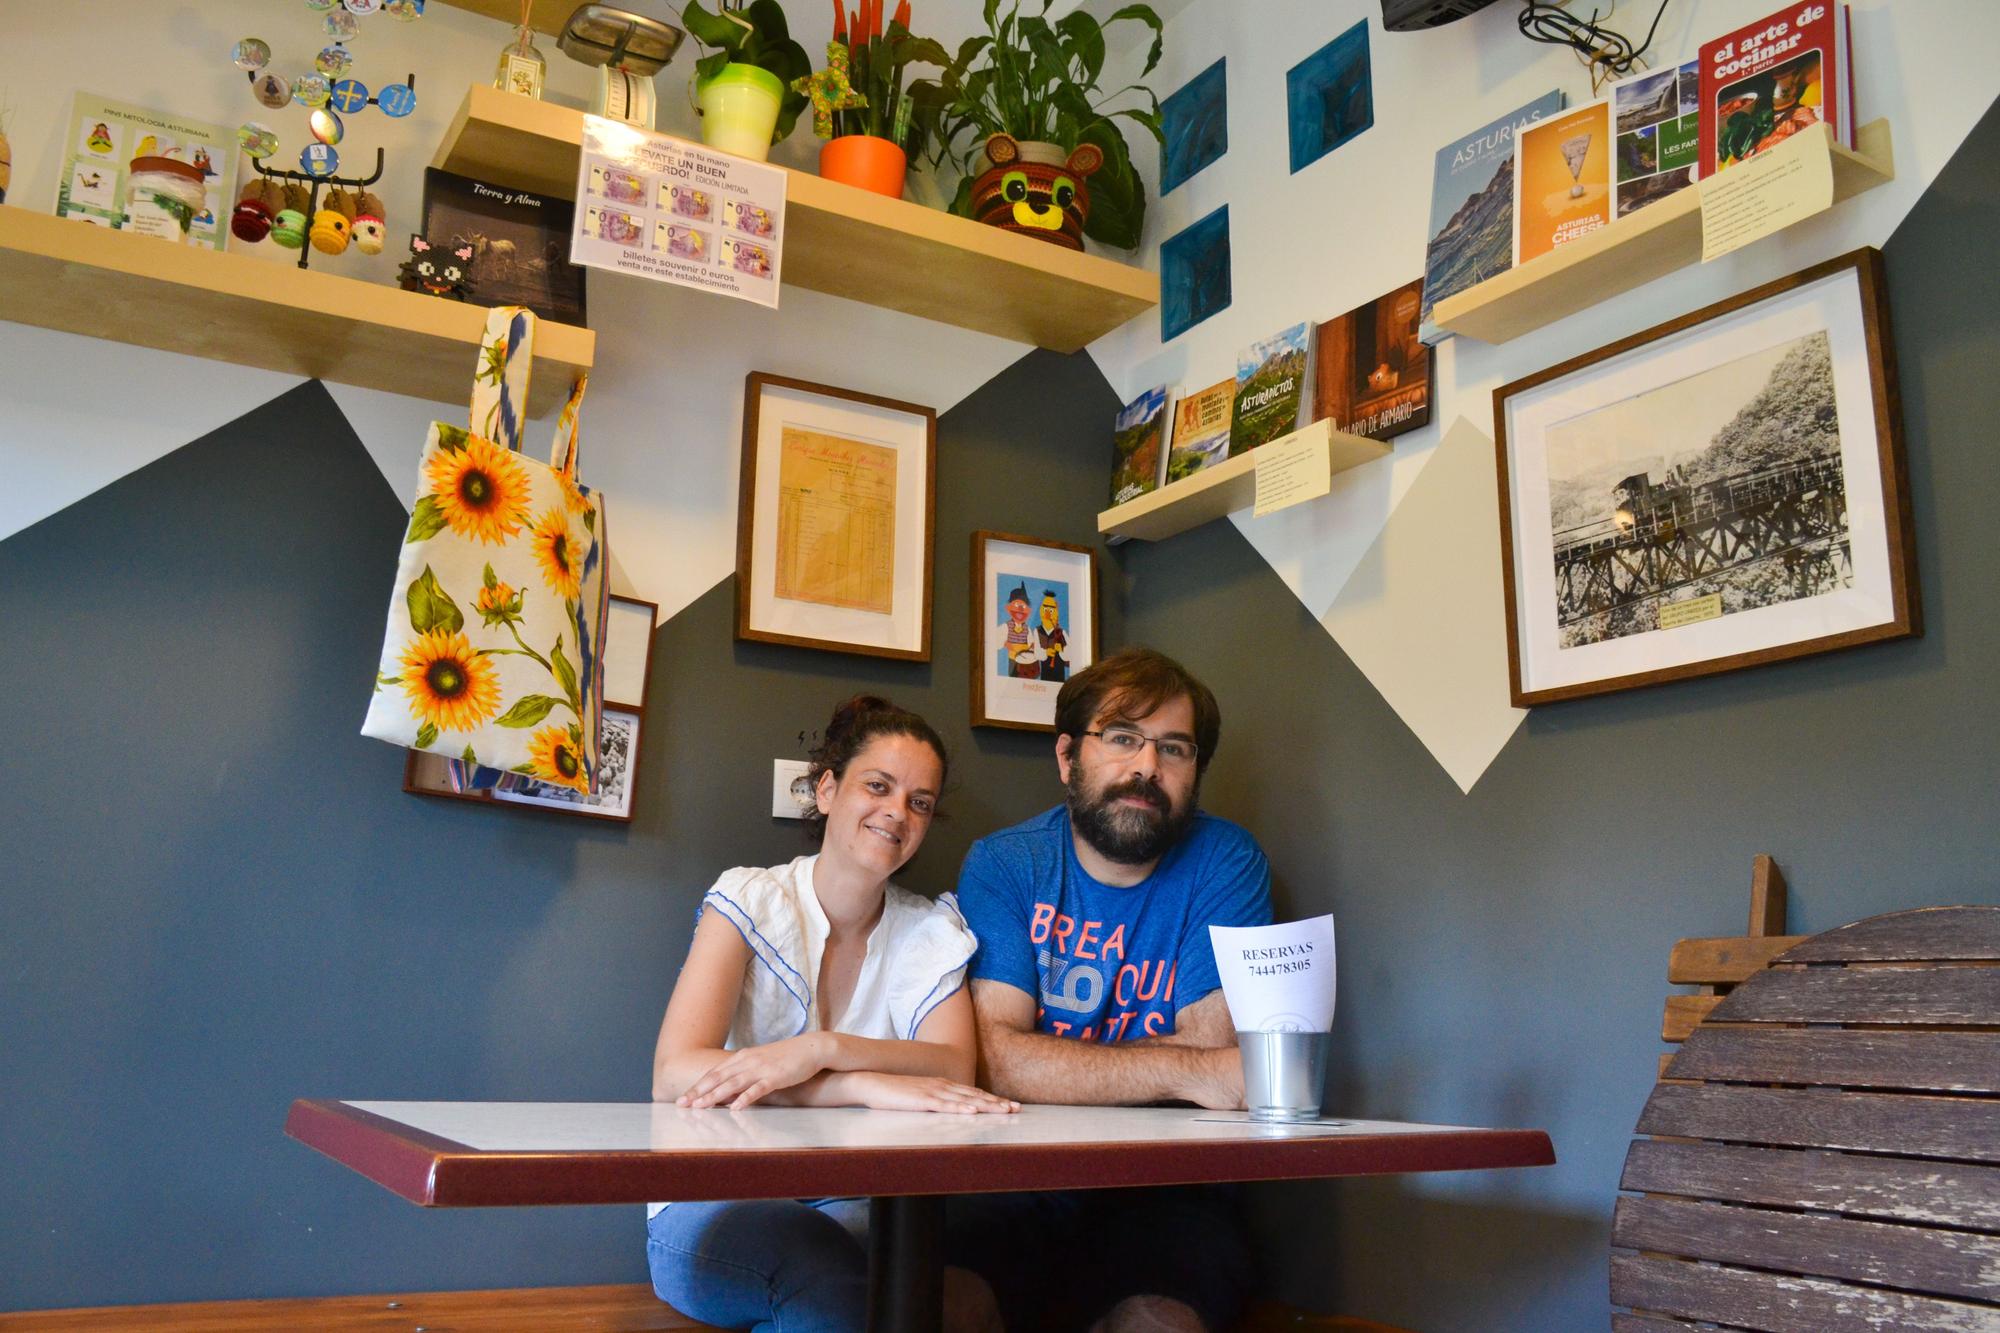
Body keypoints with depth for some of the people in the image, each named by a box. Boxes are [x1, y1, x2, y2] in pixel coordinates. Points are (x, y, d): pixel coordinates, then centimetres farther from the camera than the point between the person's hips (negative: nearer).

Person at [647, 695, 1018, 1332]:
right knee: (821, 1259, -34)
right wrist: (875, 1085, -27)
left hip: (853, 1208, 2)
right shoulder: (751, 899, -3)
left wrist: (820, 1049, -28)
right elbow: (674, 1074, -17)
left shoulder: (933, 931, 7)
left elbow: (955, 1070, -10)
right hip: (717, 1202, -2)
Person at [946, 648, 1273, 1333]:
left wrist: (1054, 1067, -9)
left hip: (1166, 1193, 0)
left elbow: (1209, 1051, -8)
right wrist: (1187, 1072, -19)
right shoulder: (1002, 864, 2)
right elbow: (996, 1058, -11)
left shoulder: (1226, 861, 1)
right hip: (1015, 1185, 1)